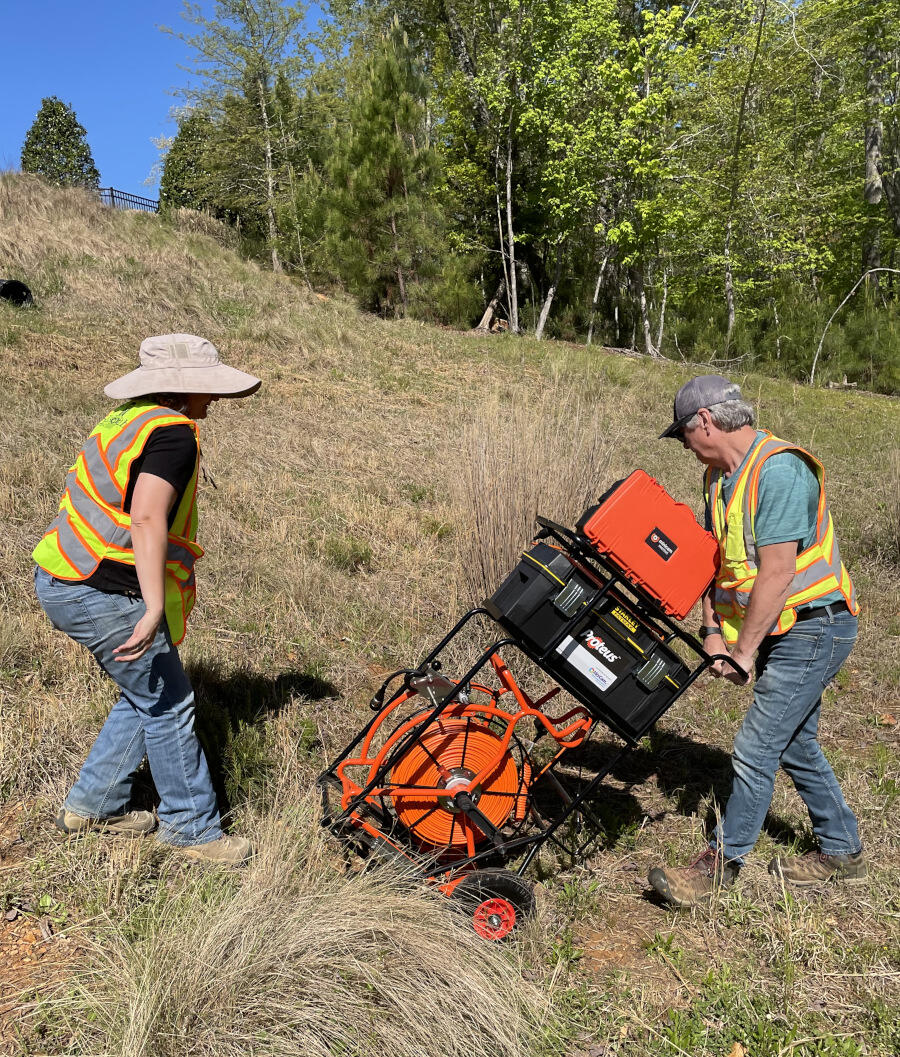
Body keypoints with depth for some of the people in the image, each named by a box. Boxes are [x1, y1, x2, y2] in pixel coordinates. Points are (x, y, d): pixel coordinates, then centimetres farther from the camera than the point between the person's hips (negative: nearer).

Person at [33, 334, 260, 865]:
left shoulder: (125, 419, 14)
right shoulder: (174, 432, -16)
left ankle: (93, 805, 31)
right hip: (100, 596, -10)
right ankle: (191, 827, 16)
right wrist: (154, 607, -33)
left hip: (62, 581, 10)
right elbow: (147, 519, -29)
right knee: (168, 704, 3)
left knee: (147, 695, 20)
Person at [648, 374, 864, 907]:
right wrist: (712, 630, -2)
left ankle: (722, 863, 11)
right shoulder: (721, 475, 6)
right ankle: (841, 852, 37)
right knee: (795, 744, 19)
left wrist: (743, 651, -20)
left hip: (813, 629, -10)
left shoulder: (779, 470, -24)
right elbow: (717, 557, 8)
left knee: (756, 749, -5)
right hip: (784, 633, 10)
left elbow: (776, 572, -26)